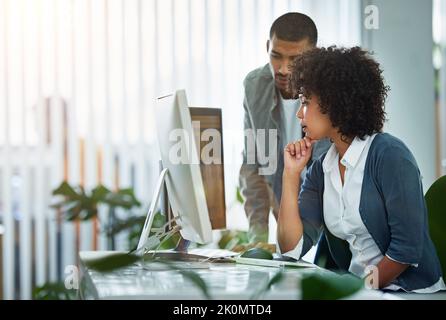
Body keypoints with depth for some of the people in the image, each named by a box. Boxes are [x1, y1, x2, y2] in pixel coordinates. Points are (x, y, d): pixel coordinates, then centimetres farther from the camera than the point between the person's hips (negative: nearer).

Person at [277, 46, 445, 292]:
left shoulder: (389, 154, -12)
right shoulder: (320, 170, 8)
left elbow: (408, 246, -17)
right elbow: (292, 249, 0)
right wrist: (291, 174, -2)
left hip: (412, 290, -6)